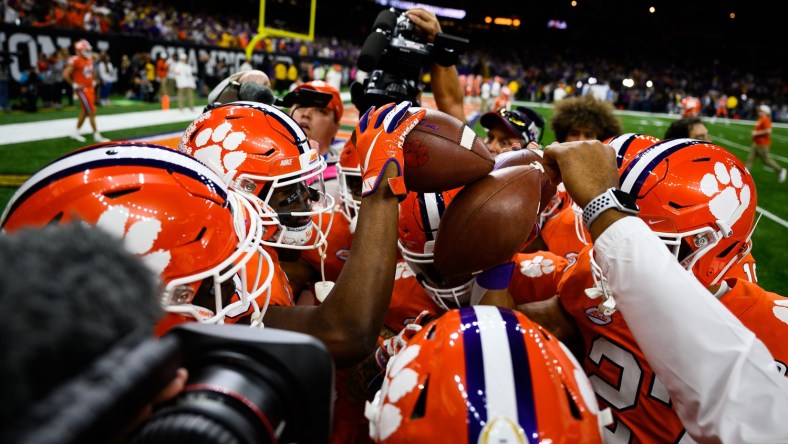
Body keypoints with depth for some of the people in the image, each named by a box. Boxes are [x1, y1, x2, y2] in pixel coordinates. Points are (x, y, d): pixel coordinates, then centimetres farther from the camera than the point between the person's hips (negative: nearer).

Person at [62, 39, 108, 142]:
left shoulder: (89, 58, 8)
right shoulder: (75, 60, -18)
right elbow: (65, 75, -18)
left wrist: (93, 81, 15)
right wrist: (75, 85, -14)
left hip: (90, 88, 8)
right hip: (82, 90, -8)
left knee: (85, 111, 14)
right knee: (92, 112, -7)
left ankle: (75, 132, 25)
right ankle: (97, 135, -2)